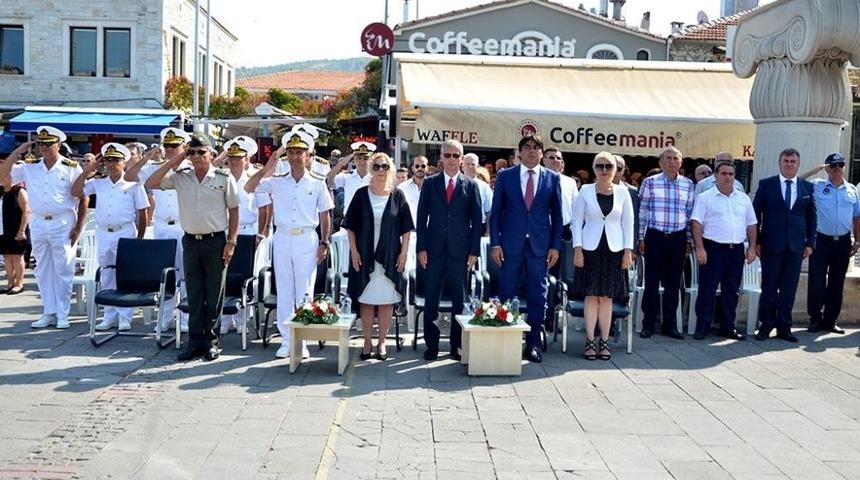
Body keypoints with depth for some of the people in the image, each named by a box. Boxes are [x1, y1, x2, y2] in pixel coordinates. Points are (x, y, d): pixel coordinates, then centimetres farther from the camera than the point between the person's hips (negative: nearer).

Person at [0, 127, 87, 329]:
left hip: (63, 224, -4)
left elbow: (83, 198, -3)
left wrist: (79, 226, -7)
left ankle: (62, 315, 7)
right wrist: (17, 152, -2)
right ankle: (49, 313, 18)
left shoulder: (71, 167, -4)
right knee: (43, 271, 9)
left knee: (63, 270, 0)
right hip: (38, 224, 4)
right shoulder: (29, 167, 7)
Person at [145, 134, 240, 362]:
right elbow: (151, 184, -3)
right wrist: (174, 161, -5)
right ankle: (195, 341, 14)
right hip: (191, 241, 3)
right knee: (194, 294, 7)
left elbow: (234, 211, 1)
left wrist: (231, 242, -4)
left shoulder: (224, 178, -2)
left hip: (216, 240, -3)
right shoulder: (180, 178, 5)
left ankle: (211, 341, 12)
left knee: (214, 294, 3)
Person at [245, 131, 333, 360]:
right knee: (284, 291, 6)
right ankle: (286, 340, 13)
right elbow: (249, 188, -4)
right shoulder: (277, 182, 7)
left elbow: (325, 216, 7)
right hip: (282, 238, 2)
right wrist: (269, 167, -8)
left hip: (307, 240, -2)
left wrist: (324, 242, -1)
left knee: (304, 292, 0)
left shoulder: (317, 184, 5)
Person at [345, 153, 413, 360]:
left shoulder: (397, 196, 2)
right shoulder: (362, 195, 2)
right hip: (365, 255, 0)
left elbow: (406, 228, 4)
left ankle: (381, 342, 13)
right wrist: (354, 251, -5)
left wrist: (404, 252, -3)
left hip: (389, 256, 0)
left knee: (386, 300, 3)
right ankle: (367, 342, 14)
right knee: (366, 300, 4)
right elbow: (350, 226, 3)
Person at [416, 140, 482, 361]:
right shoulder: (430, 183, 7)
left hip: (460, 250, 0)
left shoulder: (471, 186, 5)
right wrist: (421, 248, -2)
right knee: (431, 299, 3)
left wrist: (474, 251, -3)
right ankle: (431, 345, 11)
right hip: (434, 249, 1)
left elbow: (476, 220, 4)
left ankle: (456, 345, 14)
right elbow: (422, 217, 5)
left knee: (459, 299, 5)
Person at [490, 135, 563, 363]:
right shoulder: (505, 176, 5)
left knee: (538, 297, 5)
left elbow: (557, 214, 7)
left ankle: (533, 344, 13)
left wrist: (555, 246, 1)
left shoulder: (552, 178, 6)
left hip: (540, 246, 1)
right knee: (507, 295, 3)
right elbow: (496, 212, 4)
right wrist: (495, 243, -4)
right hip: (511, 245, -1)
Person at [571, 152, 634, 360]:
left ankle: (604, 341, 10)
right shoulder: (586, 191, 1)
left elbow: (628, 223, 7)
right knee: (591, 296, 0)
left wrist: (628, 251, 1)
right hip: (591, 249, -1)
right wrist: (577, 249, -6)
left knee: (607, 297, 4)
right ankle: (590, 341, 6)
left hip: (614, 250, 1)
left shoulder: (622, 192, 5)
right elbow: (577, 221, 1)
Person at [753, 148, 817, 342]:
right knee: (769, 287, 2)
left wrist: (810, 243, 5)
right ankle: (766, 325, 13)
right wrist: (756, 242, -3)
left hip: (796, 246, 2)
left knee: (789, 289, 6)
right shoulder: (766, 184, 1)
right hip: (772, 245, -2)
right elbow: (756, 214, 2)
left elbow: (811, 217, 12)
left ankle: (784, 327, 14)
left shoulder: (808, 187, 9)